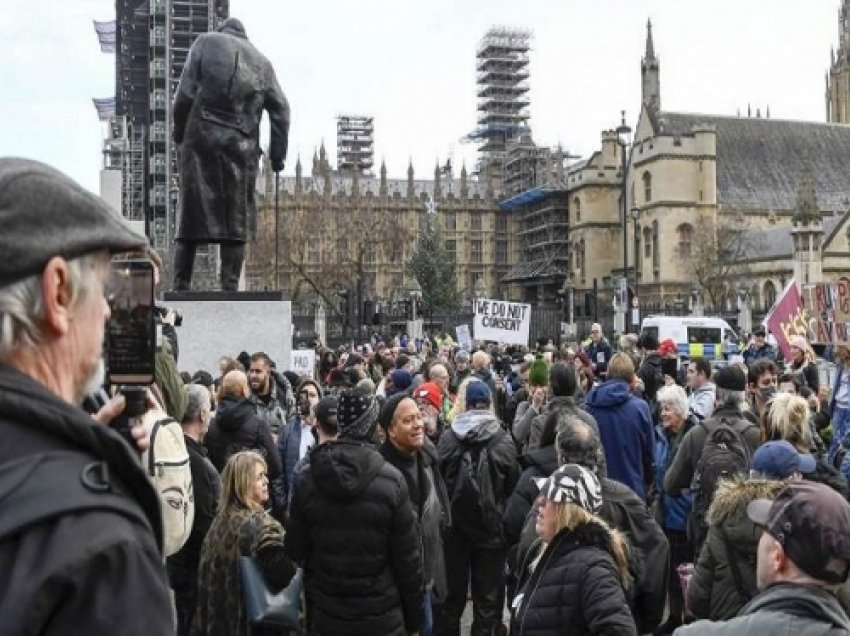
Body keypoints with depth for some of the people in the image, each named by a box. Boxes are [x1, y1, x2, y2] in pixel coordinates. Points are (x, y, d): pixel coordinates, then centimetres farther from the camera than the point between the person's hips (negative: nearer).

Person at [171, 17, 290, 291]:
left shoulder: (205, 41, 12)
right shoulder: (261, 61, 18)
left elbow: (185, 93, 0)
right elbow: (280, 109, 11)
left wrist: (179, 134, 5)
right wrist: (277, 153, 12)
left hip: (201, 137, -1)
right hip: (241, 144, 1)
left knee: (191, 214, 1)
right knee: (237, 217, 3)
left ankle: (180, 286, -1)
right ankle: (230, 286, -2)